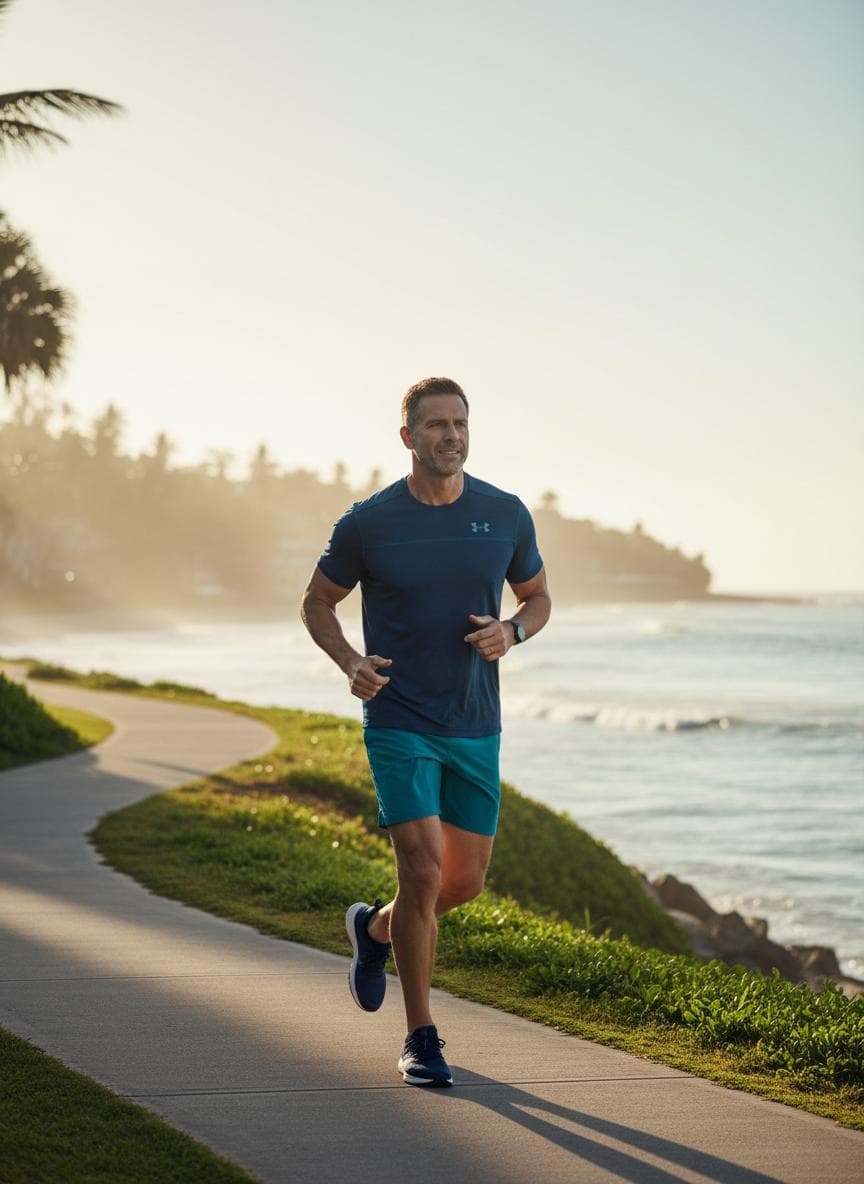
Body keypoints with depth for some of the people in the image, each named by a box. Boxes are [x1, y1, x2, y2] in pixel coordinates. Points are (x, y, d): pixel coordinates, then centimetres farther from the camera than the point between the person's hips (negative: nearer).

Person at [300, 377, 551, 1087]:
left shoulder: (505, 515, 0)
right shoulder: (369, 522, -7)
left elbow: (537, 598, 13)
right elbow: (318, 604, 6)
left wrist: (511, 633, -10)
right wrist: (350, 663, -13)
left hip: (476, 728, 4)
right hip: (399, 724, -4)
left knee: (466, 881, 10)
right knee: (423, 868, -14)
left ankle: (375, 929, 43)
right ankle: (421, 1039, 0)